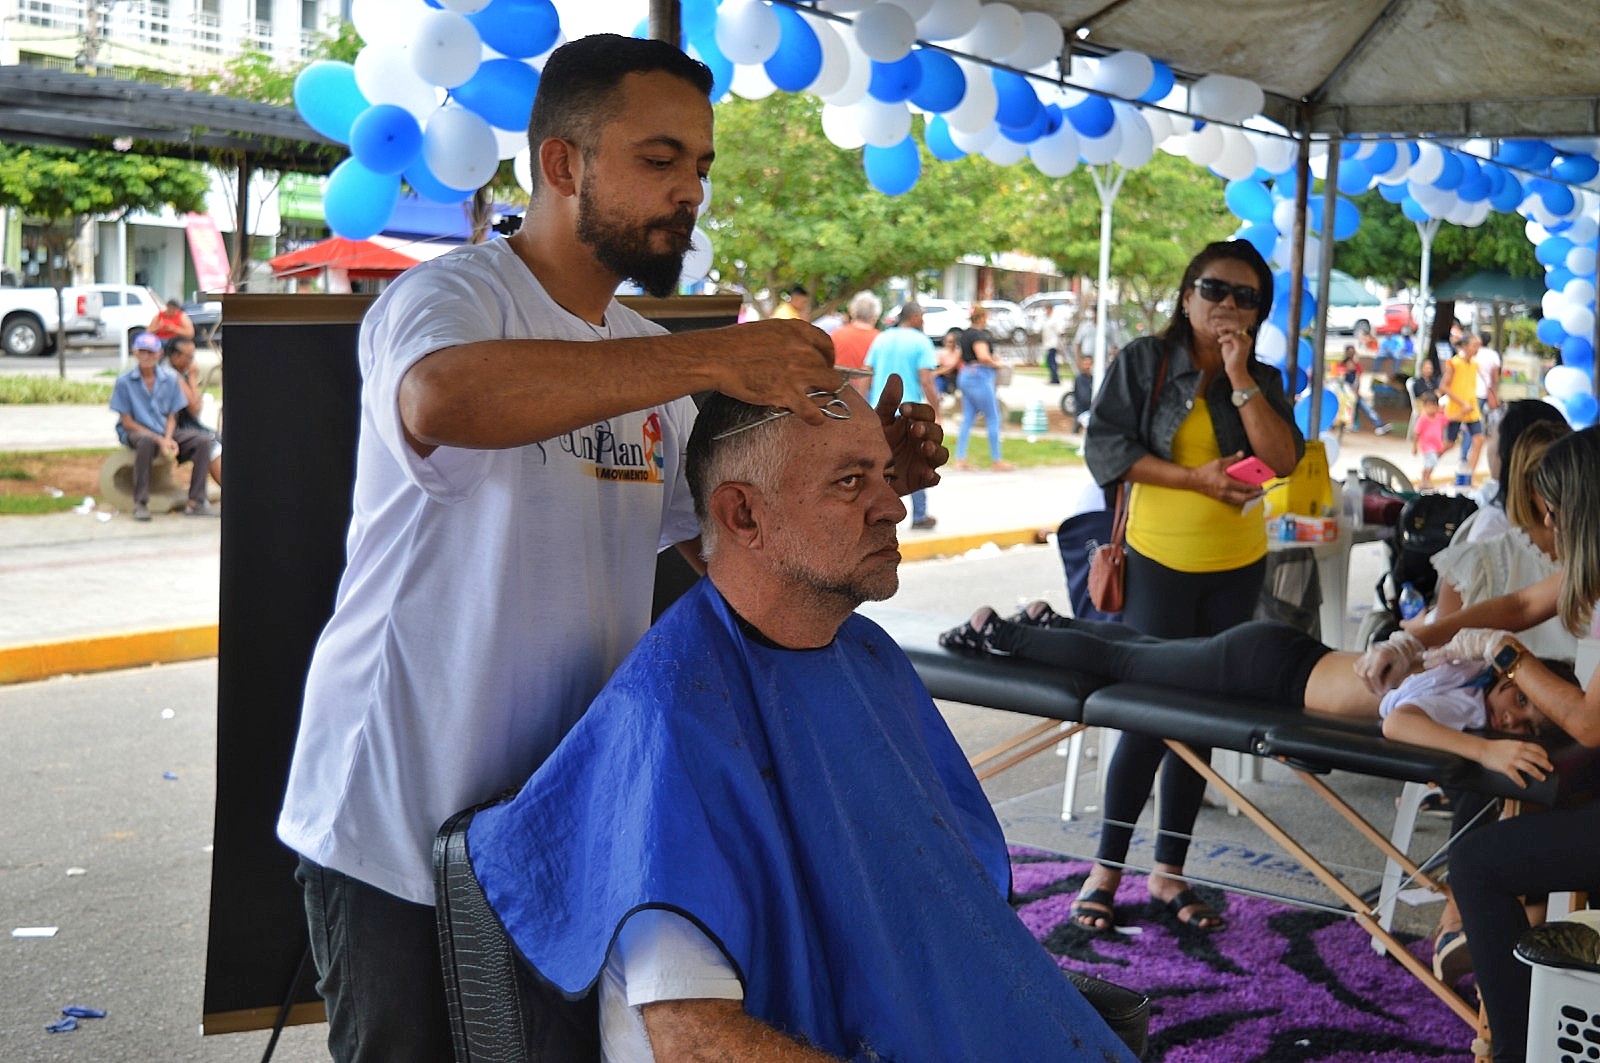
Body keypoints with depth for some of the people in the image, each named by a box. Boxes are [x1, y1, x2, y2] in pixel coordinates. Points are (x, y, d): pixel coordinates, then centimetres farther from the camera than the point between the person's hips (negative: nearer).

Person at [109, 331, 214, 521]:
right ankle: (140, 504, -33)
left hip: (166, 434, 4)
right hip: (134, 433, -4)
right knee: (146, 441, -40)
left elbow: (172, 417, 6)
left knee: (203, 440, -19)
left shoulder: (170, 379, 3)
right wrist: (158, 439, -18)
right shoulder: (124, 382, -6)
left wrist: (168, 439, -15)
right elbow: (127, 422, -7)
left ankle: (196, 502, -20)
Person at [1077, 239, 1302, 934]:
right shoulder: (1143, 361, -4)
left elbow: (1283, 461, -8)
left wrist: (1240, 378, -13)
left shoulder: (1263, 381, 6)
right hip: (1159, 562, -4)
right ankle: (1107, 866, 7)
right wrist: (1194, 477, -17)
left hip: (1236, 569, 4)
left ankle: (1169, 869, 19)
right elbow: (1104, 447, -11)